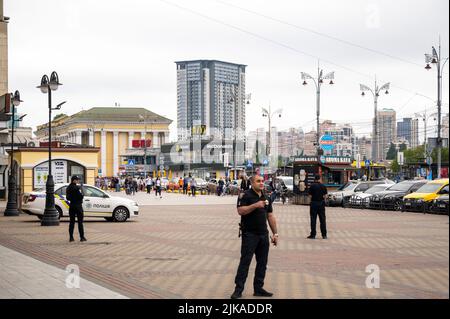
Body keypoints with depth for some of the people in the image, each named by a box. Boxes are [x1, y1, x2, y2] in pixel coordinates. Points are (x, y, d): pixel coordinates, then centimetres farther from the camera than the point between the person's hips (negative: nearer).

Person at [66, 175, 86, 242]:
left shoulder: (68, 188, 8)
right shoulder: (77, 188, -16)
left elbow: (67, 198, 12)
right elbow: (81, 196, -18)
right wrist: (82, 195, 1)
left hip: (71, 206, 7)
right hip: (78, 205, -7)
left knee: (72, 222, 9)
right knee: (80, 222, 0)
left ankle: (71, 237, 8)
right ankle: (82, 237, 1)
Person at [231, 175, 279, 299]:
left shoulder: (266, 198, 13)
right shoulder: (246, 195, -7)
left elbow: (270, 216, 16)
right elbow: (240, 210, -19)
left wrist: (275, 233, 13)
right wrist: (255, 205, -27)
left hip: (263, 235, 7)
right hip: (249, 234, -7)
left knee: (262, 263, 8)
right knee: (245, 262, -7)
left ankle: (258, 288, 16)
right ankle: (238, 289, -3)